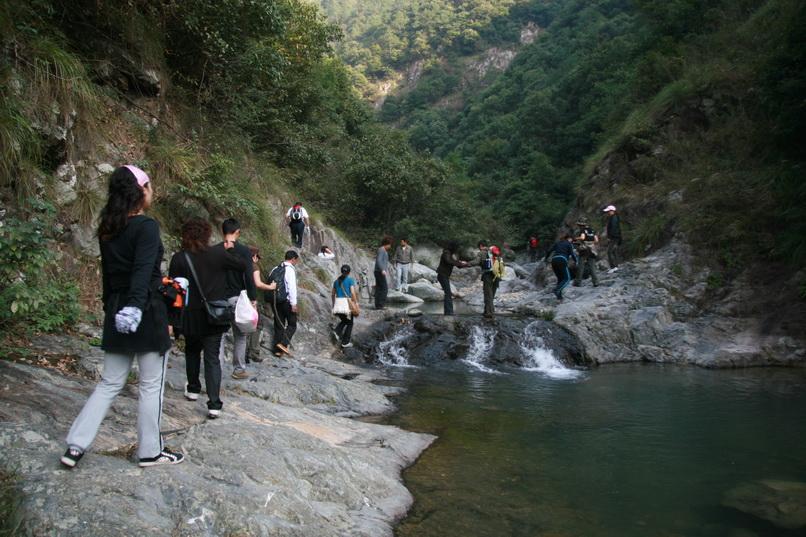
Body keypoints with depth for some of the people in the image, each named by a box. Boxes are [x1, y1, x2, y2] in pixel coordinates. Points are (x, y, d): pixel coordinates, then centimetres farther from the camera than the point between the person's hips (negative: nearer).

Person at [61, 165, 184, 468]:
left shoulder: (108, 230, 10)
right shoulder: (146, 227, -13)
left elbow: (107, 273, 16)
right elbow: (142, 271, -26)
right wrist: (135, 306, -34)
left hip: (115, 312, 7)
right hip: (146, 313, -7)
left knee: (110, 383, 17)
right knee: (151, 385, 5)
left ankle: (75, 445, 15)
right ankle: (150, 451, 16)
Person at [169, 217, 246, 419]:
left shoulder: (179, 258, -8)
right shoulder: (218, 254, -7)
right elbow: (242, 265, 7)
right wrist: (230, 249, 24)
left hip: (190, 315, 0)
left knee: (192, 350, 25)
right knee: (212, 357, 1)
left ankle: (193, 389, 38)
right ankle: (214, 404, -5)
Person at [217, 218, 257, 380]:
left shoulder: (214, 250, 2)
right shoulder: (243, 250, -6)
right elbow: (249, 276, -10)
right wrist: (253, 298, -5)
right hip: (237, 298, -2)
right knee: (239, 335, 9)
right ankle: (239, 370, 13)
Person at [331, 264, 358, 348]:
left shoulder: (337, 281, 12)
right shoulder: (350, 280, -3)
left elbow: (332, 294, 17)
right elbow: (352, 292, -12)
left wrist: (333, 303, 29)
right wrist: (356, 302, -2)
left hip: (337, 302, 5)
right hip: (346, 302, -5)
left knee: (344, 321, 24)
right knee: (349, 323, 11)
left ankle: (337, 332, -4)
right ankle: (345, 343, 8)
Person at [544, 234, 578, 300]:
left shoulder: (557, 243, 21)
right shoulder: (569, 244, 8)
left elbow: (549, 250, 14)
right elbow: (572, 254, 0)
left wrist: (546, 258, 29)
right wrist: (576, 260, 19)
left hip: (554, 260, 6)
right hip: (562, 261, -6)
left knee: (560, 278, 17)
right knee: (567, 278, 2)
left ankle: (559, 295, 8)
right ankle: (557, 290, -22)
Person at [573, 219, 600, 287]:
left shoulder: (582, 230, -4)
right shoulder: (592, 230, 14)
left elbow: (582, 237, -22)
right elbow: (596, 240, 11)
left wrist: (575, 239, -8)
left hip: (584, 249, -5)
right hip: (592, 250, 5)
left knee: (580, 266, 2)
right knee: (592, 267, 7)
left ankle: (578, 282, 6)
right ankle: (596, 282, 0)